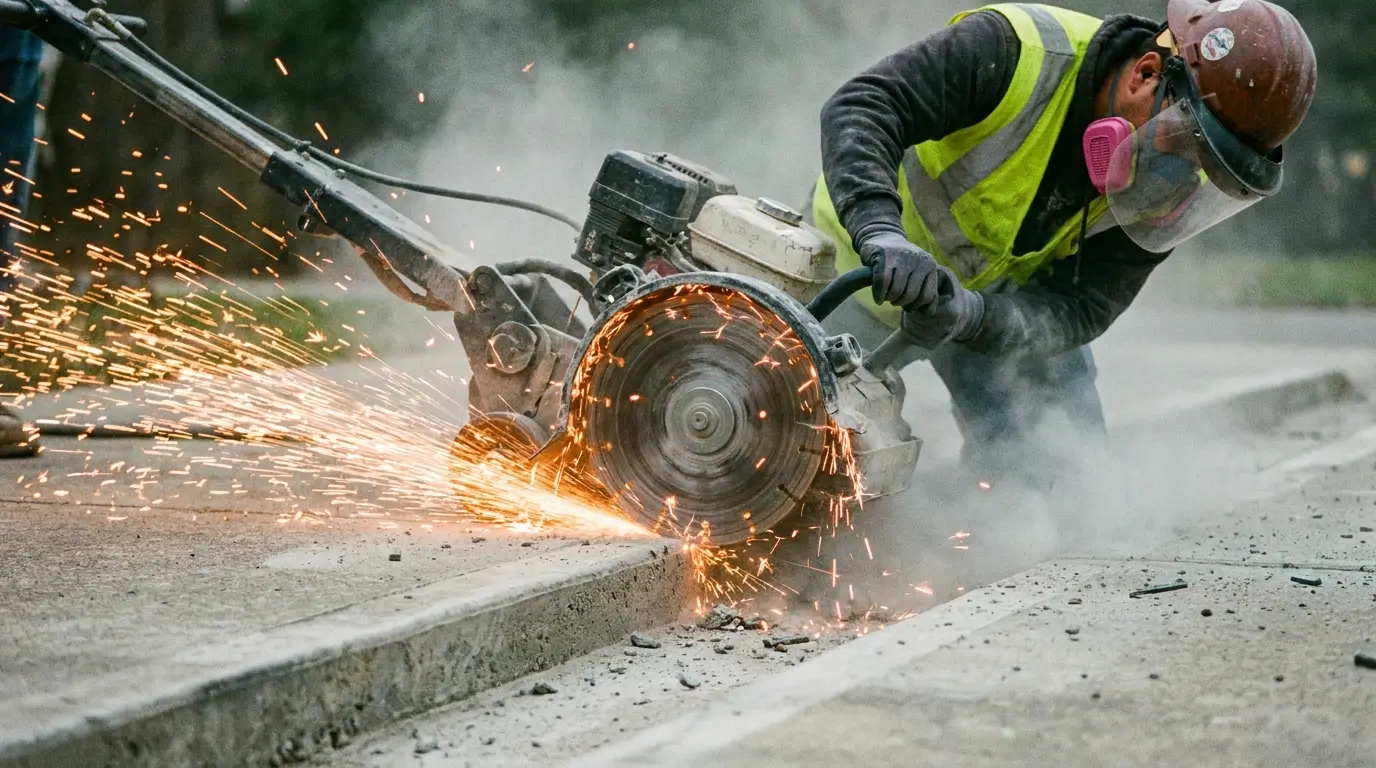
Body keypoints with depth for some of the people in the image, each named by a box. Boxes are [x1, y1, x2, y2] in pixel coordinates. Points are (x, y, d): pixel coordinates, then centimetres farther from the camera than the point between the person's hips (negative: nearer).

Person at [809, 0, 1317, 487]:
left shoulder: (1174, 187, -20)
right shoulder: (1014, 53, -34)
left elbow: (1083, 308, -23)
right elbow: (861, 109, -40)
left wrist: (970, 316, -43)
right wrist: (879, 231, -58)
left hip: (1014, 299, 4)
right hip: (872, 270, -4)